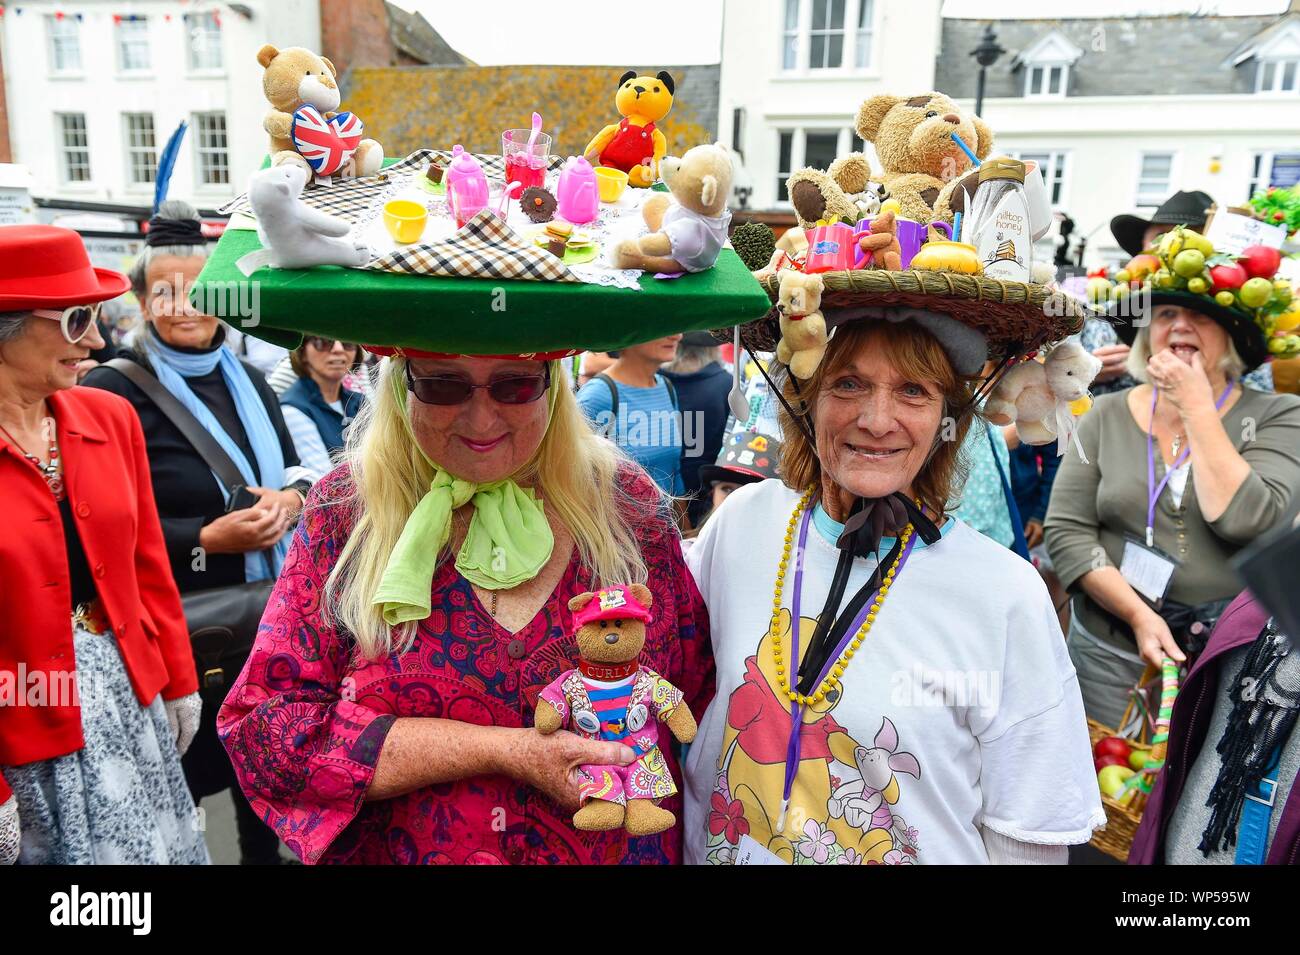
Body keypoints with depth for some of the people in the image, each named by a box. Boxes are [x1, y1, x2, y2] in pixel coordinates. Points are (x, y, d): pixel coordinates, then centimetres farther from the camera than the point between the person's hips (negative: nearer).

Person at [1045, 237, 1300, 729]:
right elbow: (1066, 532, -6)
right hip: (1110, 656, 1)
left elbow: (1244, 520, -21)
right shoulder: (1106, 416, -1)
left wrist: (1197, 406, -16)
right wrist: (1138, 615, -16)